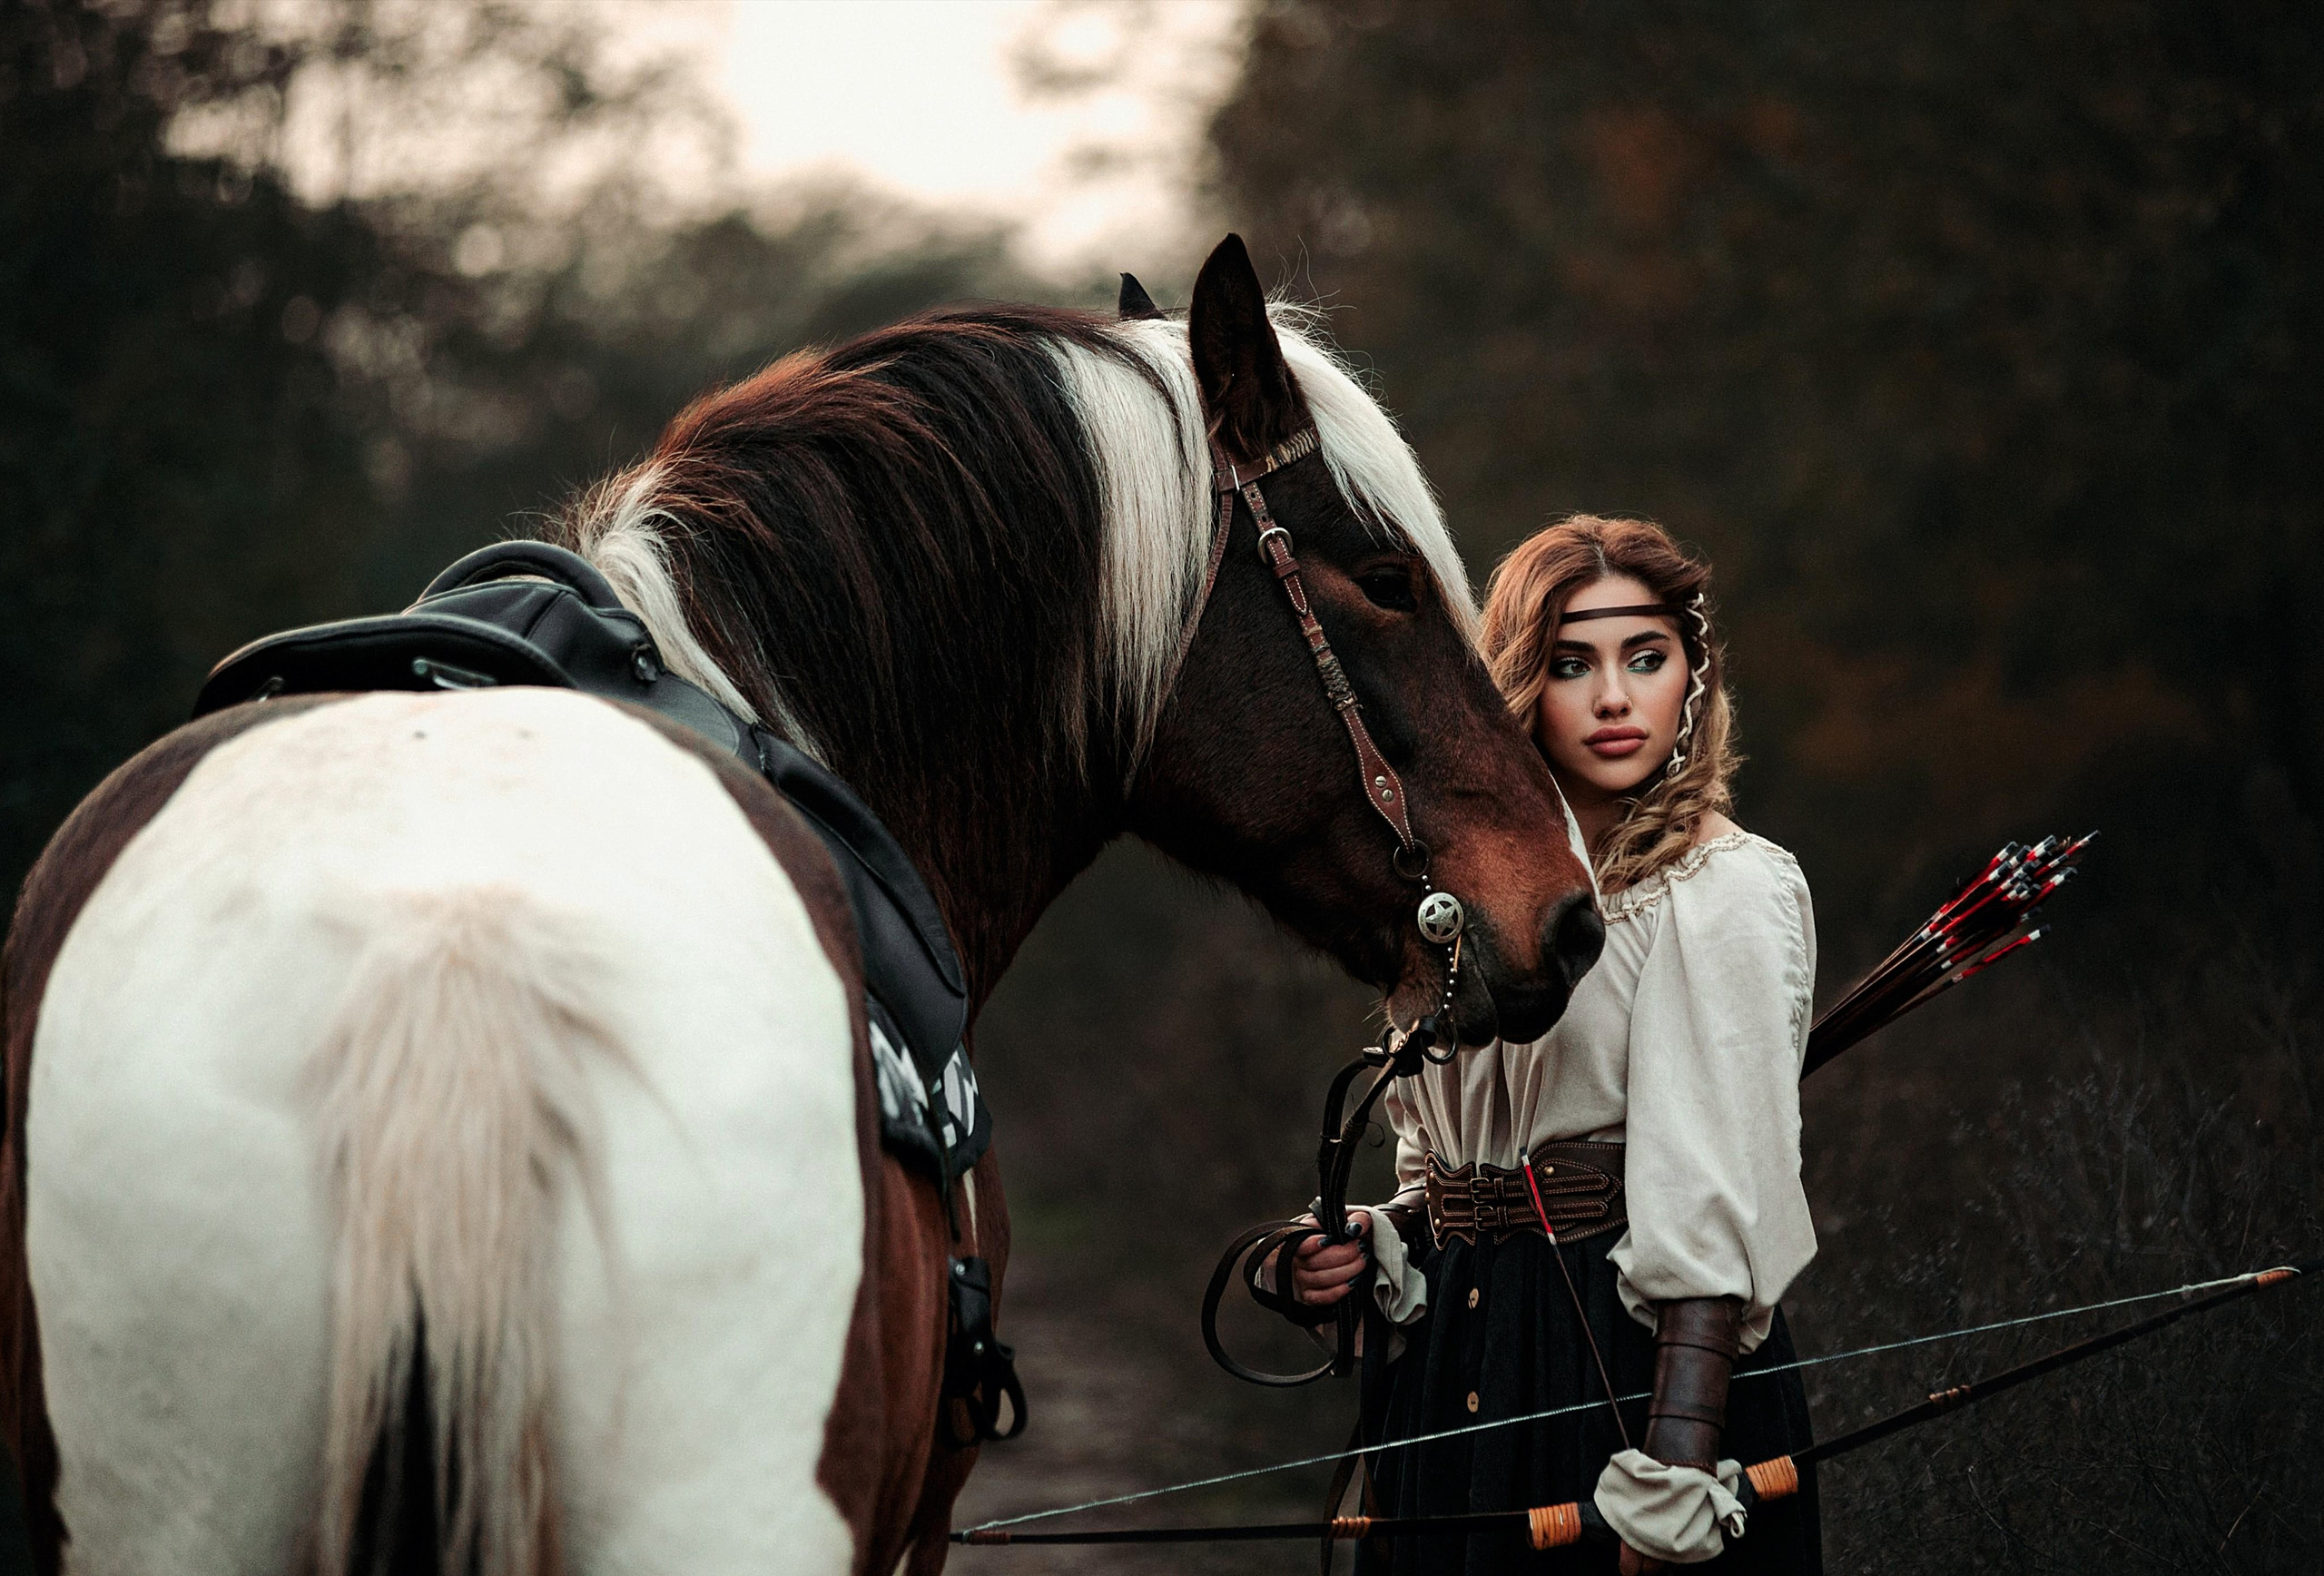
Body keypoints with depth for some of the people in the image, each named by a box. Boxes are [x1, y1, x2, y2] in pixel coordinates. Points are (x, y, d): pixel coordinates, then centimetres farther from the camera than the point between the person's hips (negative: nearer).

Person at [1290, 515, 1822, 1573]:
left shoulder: (1727, 892, -10)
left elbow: (1715, 1207, -18)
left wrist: (1674, 1464, -25)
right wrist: (1376, 1246, 2)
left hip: (1638, 1364, -6)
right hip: (1457, 1360, 7)